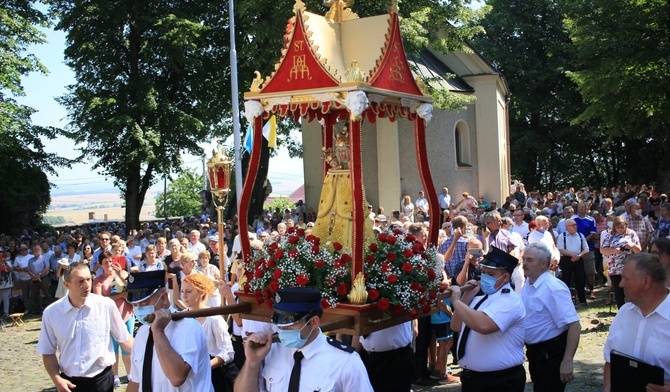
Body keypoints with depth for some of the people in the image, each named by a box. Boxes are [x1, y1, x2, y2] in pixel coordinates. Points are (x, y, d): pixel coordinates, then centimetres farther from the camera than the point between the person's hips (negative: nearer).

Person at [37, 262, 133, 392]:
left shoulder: (106, 305, -9)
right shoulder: (51, 312, -4)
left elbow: (124, 339, 0)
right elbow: (48, 353, 5)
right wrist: (57, 379, -8)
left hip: (101, 380, -1)